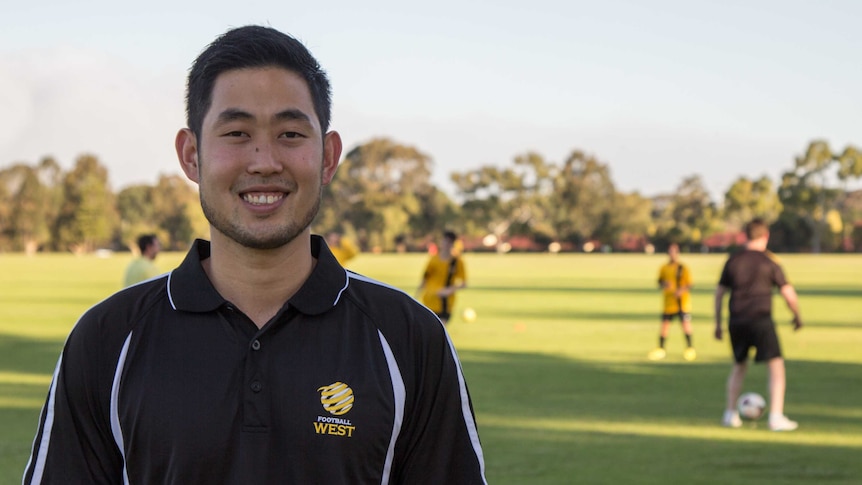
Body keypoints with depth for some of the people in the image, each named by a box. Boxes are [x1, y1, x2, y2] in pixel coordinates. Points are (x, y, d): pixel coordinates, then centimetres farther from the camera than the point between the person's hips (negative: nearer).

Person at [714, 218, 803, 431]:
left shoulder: (733, 260, 9)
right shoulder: (769, 261, -3)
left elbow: (719, 293, 14)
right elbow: (788, 293, -4)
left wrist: (718, 323, 23)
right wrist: (797, 316, 13)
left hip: (736, 321, 5)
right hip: (761, 321, -5)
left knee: (739, 366, 22)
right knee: (776, 367, -1)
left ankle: (730, 414, 24)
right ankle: (776, 417, -10)